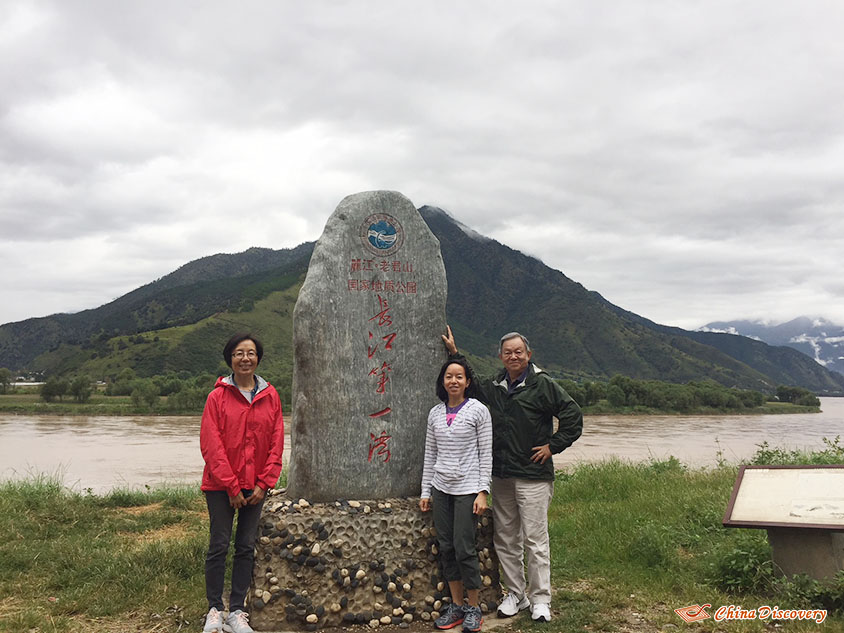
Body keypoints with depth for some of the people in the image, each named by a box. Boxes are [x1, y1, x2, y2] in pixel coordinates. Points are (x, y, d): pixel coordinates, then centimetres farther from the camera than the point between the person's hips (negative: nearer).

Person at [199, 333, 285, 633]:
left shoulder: (270, 396, 4)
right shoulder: (218, 396, -5)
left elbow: (276, 443, 4)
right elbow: (211, 445, -9)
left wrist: (264, 484, -4)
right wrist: (232, 487, -11)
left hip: (255, 486, 3)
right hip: (220, 486, -3)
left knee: (246, 548, 7)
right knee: (219, 546, 0)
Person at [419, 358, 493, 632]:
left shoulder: (478, 411, -5)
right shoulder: (435, 414, 8)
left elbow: (486, 454, -6)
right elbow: (430, 454, 12)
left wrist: (483, 491, -11)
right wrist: (425, 491, 11)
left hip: (467, 488, -5)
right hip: (441, 488, 5)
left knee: (464, 548, -5)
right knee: (446, 547, 7)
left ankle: (473, 608, 11)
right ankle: (456, 605, 20)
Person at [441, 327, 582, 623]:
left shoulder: (543, 385, -6)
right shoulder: (492, 387, 10)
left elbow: (573, 416, -6)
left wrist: (552, 446, -7)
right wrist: (454, 354, 21)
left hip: (533, 477, -6)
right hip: (501, 476, 6)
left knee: (535, 540, -1)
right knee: (505, 540, 11)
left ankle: (540, 600, 10)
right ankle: (515, 594, 24)